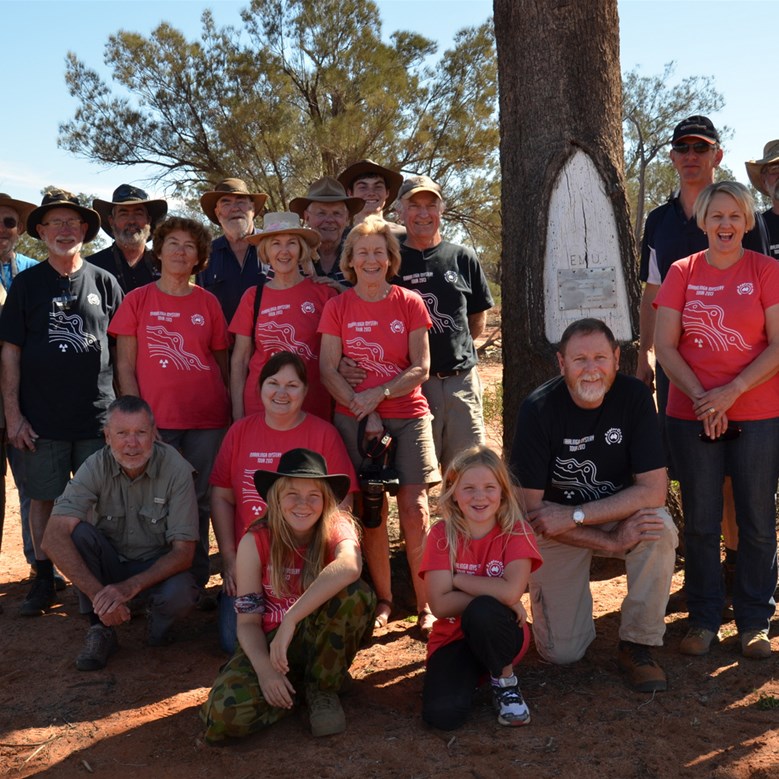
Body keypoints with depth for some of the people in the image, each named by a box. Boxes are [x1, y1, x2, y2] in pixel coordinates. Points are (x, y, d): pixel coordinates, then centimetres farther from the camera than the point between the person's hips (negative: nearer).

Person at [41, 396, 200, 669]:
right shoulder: (96, 467, -17)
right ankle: (100, 631, -13)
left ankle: (159, 621, 4)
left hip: (158, 566, -1)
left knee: (179, 596, -34)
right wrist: (97, 592, -37)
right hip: (110, 563, 2)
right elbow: (53, 538, -28)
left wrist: (130, 587, -35)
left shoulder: (176, 469, -20)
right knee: (79, 532, -28)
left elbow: (183, 552, -20)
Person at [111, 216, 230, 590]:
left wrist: (229, 411, 4)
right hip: (155, 418, -1)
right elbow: (124, 365, 3)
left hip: (207, 419, 1)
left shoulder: (208, 303, 9)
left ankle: (197, 582, 18)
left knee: (199, 501, 5)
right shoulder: (137, 300, 5)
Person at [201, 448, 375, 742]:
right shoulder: (255, 542, -11)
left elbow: (349, 566, -39)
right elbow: (247, 621, -8)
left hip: (323, 640, 0)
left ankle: (322, 686, -7)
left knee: (356, 594, -32)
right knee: (226, 712, -28)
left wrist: (291, 619, -45)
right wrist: (264, 668, -27)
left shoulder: (338, 528, -13)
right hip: (271, 641, 0)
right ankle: (297, 685, 3)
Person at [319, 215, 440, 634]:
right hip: (354, 421, 0)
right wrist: (364, 410, -13)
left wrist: (379, 393, -15)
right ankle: (383, 601, 15)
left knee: (414, 511, -7)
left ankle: (425, 605, 1)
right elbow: (328, 370, -1)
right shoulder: (337, 307, 4)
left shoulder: (409, 303, 4)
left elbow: (420, 368, -1)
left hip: (408, 416, 0)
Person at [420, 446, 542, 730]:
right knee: (442, 714, -26)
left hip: (498, 635, -1)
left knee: (482, 612, -36)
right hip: (453, 638, 1)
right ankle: (470, 674, 8)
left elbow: (511, 591, -27)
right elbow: (440, 605, -17)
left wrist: (457, 579, -18)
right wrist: (494, 595, -21)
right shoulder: (442, 534, -8)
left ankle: (505, 682, -7)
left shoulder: (517, 532, -10)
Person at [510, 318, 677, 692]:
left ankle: (637, 644, -11)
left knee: (660, 529, -33)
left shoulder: (634, 396, -16)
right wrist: (613, 541, -26)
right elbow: (530, 506, -19)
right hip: (555, 529, -1)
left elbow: (653, 491, -20)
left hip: (621, 510, 1)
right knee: (563, 652, -7)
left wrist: (574, 516, -27)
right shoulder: (538, 409, -20)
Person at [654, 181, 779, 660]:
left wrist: (731, 392, -15)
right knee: (701, 522, 7)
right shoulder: (682, 273, 4)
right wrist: (701, 398, -11)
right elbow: (665, 345, 0)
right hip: (692, 416, 1)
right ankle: (704, 620, 21)